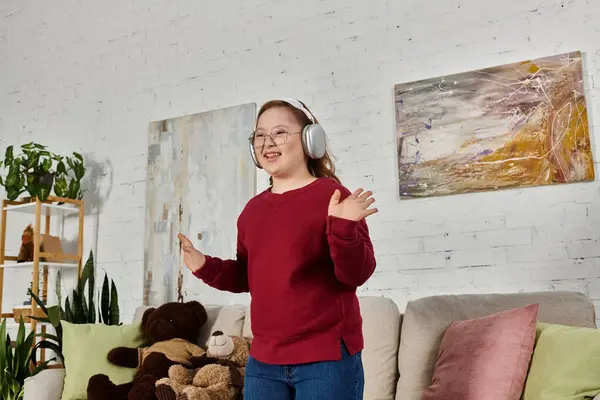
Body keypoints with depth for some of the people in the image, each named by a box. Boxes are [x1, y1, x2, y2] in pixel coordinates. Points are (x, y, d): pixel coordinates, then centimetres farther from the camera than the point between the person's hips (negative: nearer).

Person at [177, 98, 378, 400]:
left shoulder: (332, 196, -9)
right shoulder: (252, 209, 10)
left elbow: (357, 273, -14)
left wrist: (343, 228, -30)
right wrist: (205, 267, 2)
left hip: (327, 358, -6)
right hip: (263, 359, 6)